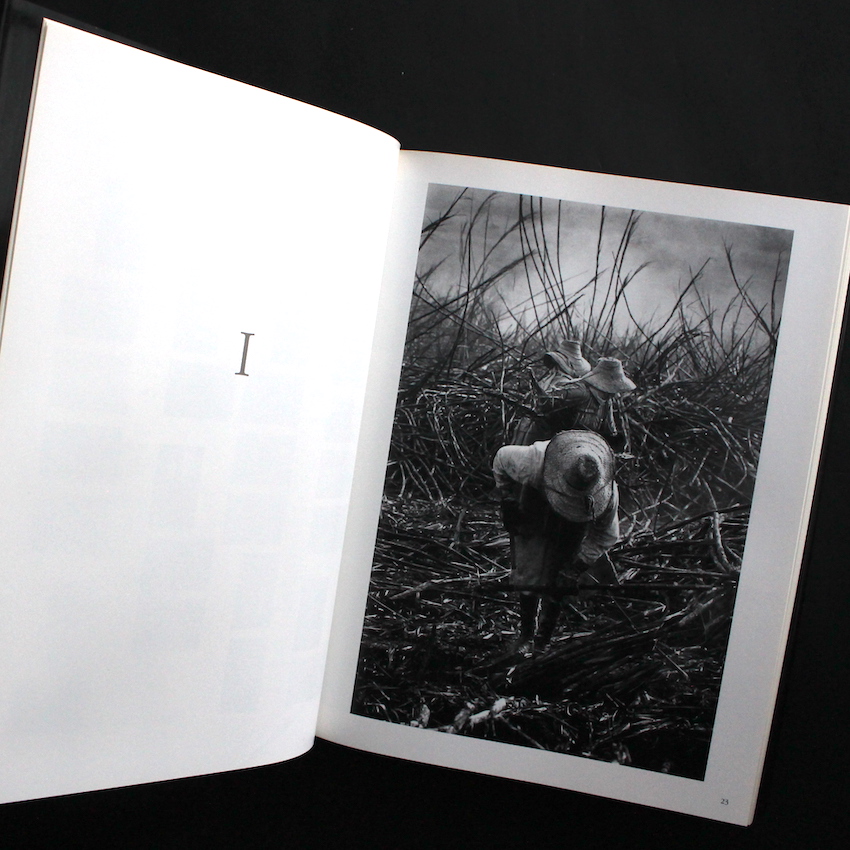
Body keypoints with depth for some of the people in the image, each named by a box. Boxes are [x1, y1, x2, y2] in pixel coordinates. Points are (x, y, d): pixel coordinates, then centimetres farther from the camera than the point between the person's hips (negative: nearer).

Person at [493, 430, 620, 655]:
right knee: (529, 577, -6)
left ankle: (543, 640, 18)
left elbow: (605, 537, -16)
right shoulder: (533, 463, -42)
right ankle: (526, 635, 19)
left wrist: (574, 569, -19)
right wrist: (508, 500, -13)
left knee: (558, 584, -4)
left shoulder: (607, 492, -36)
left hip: (572, 529, 1)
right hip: (532, 518, -1)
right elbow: (501, 458, -16)